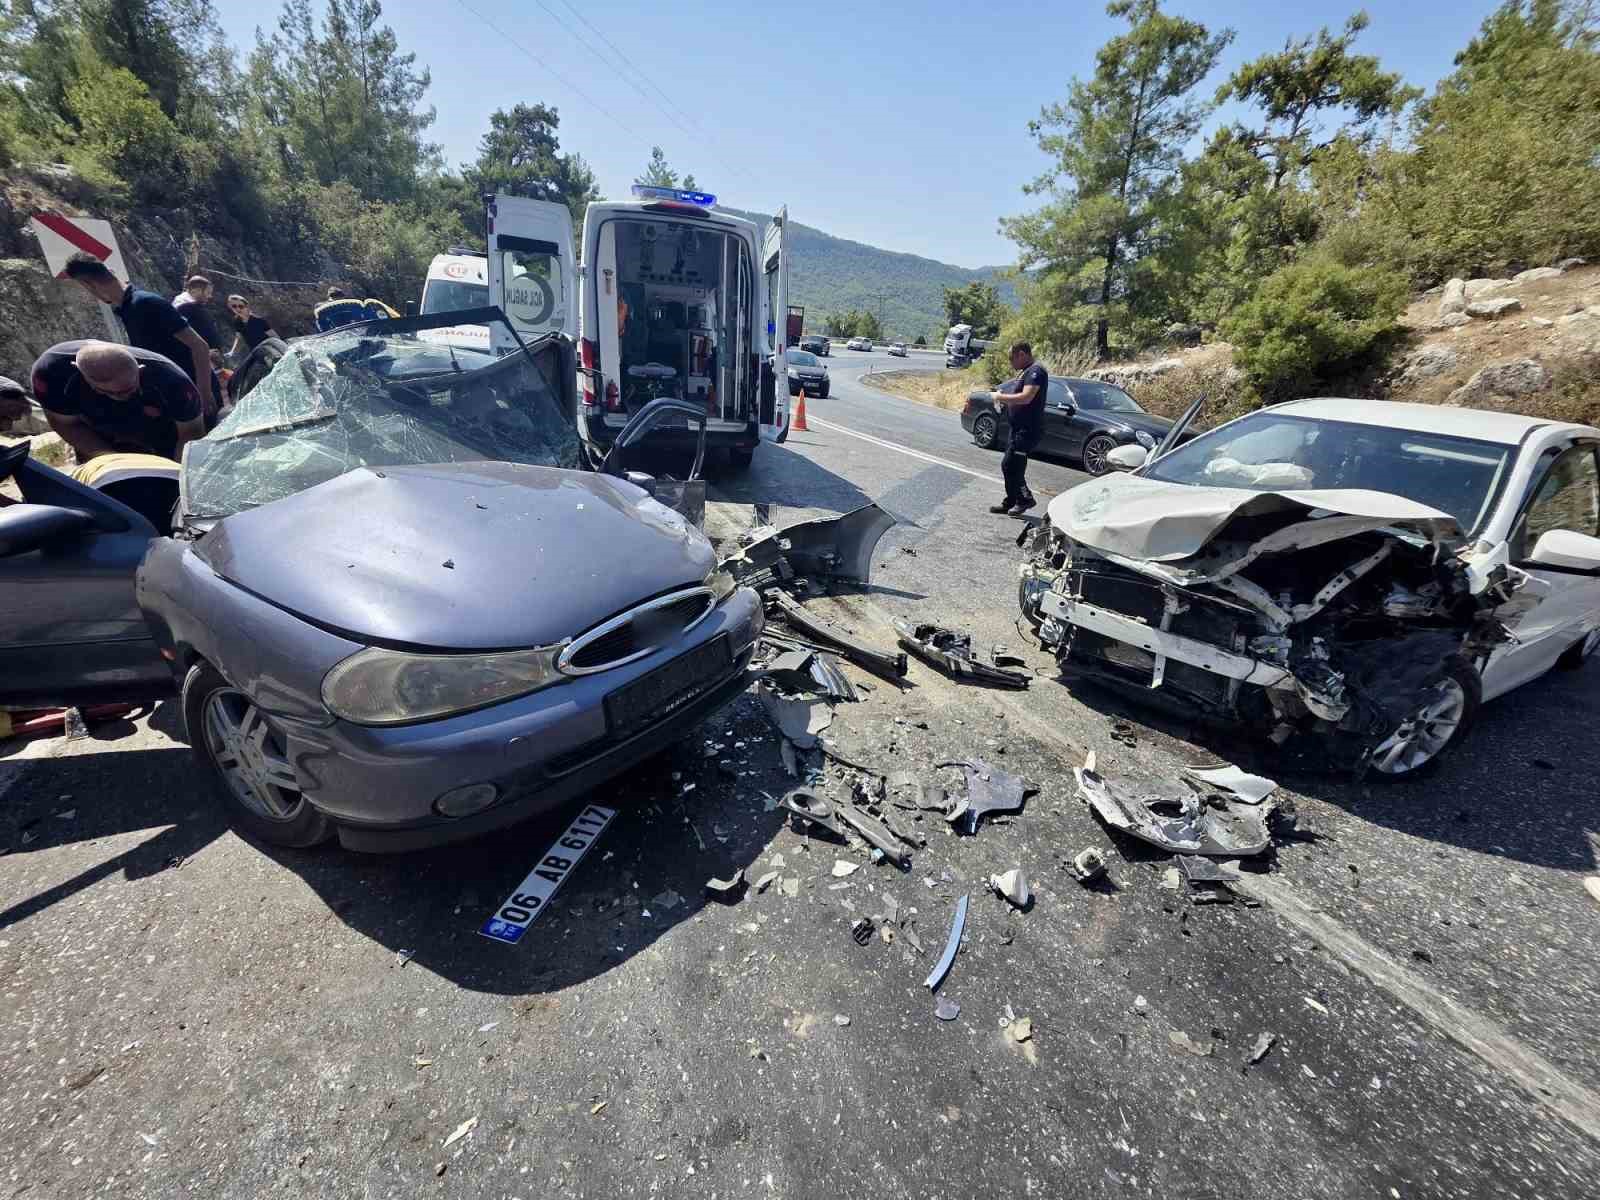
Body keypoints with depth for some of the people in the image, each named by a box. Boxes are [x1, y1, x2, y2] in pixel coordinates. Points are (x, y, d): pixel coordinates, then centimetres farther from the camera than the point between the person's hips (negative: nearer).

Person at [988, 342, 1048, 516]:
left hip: (1027, 430, -10)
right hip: (1019, 428, 10)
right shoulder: (1025, 372, 18)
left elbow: (1026, 397, -26)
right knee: (1011, 466, 13)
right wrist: (1003, 400, 8)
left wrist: (1000, 397, -16)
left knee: (1010, 465, -12)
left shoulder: (1036, 371, -13)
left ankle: (1025, 499, 1)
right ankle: (1011, 501, 22)